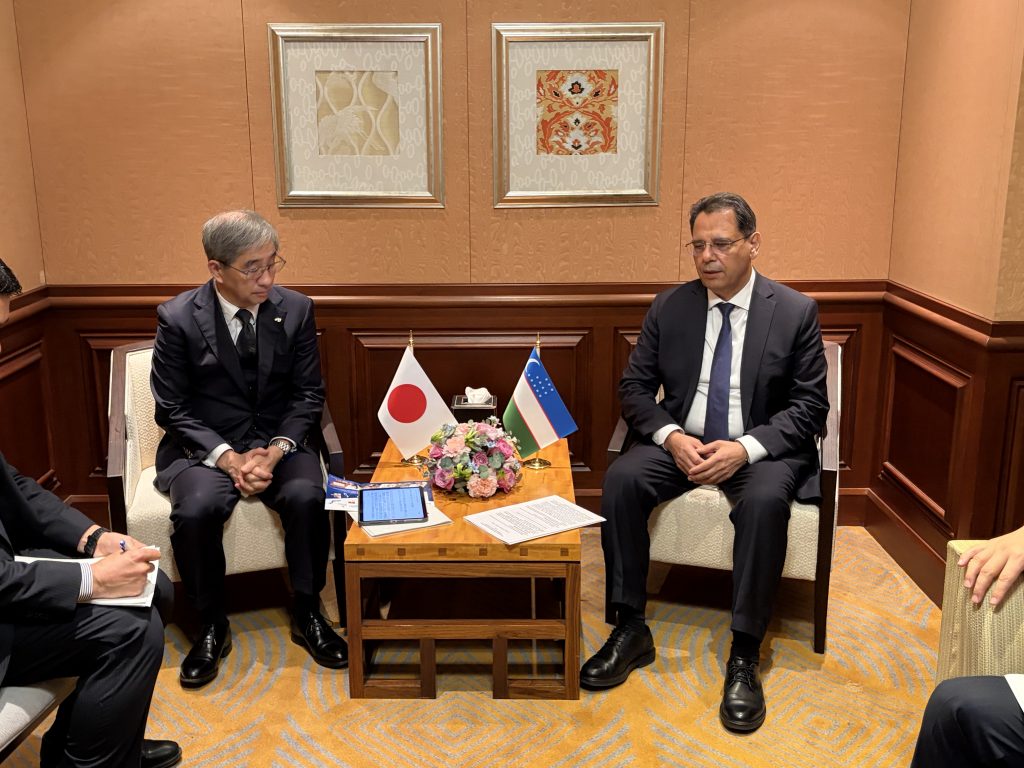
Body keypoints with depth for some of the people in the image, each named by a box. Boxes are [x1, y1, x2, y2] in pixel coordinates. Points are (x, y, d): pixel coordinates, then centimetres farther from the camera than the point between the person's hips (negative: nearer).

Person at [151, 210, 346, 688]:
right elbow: (172, 409, -5)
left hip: (279, 442, 1)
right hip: (205, 446, -1)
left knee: (306, 497, -29)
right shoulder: (178, 318, -8)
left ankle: (307, 615, -5)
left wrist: (277, 450, -15)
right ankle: (212, 627, -6)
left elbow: (308, 394, 2)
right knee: (196, 510, -31)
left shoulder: (295, 309, -2)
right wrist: (227, 457, -19)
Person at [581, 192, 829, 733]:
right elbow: (634, 386, 4)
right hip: (680, 442, 3)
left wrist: (745, 447, -21)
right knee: (621, 479, -25)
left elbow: (809, 406, -5)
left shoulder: (795, 312, -3)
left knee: (764, 500, -35)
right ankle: (630, 631, -14)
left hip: (760, 449, -2)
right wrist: (671, 436, -16)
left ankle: (744, 655, -21)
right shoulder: (669, 307, 4)